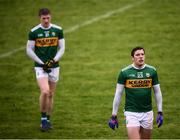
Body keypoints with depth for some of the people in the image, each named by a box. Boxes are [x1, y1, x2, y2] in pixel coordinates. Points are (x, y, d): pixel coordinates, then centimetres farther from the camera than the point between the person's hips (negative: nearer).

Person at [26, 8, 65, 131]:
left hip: (54, 66, 3)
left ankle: (48, 120, 22)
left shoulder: (58, 30, 0)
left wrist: (54, 60, -11)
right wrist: (41, 62, -10)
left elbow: (62, 48, 5)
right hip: (40, 66, -3)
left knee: (51, 95, 8)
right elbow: (29, 50, -1)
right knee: (45, 91, -20)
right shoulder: (34, 32, -5)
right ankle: (43, 119, -7)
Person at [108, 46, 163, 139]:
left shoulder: (152, 71, 3)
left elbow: (157, 92, 11)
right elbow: (118, 94, 1)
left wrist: (160, 112, 6)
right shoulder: (124, 72, -3)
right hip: (131, 113, -3)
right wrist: (114, 116, 1)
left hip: (147, 113, 3)